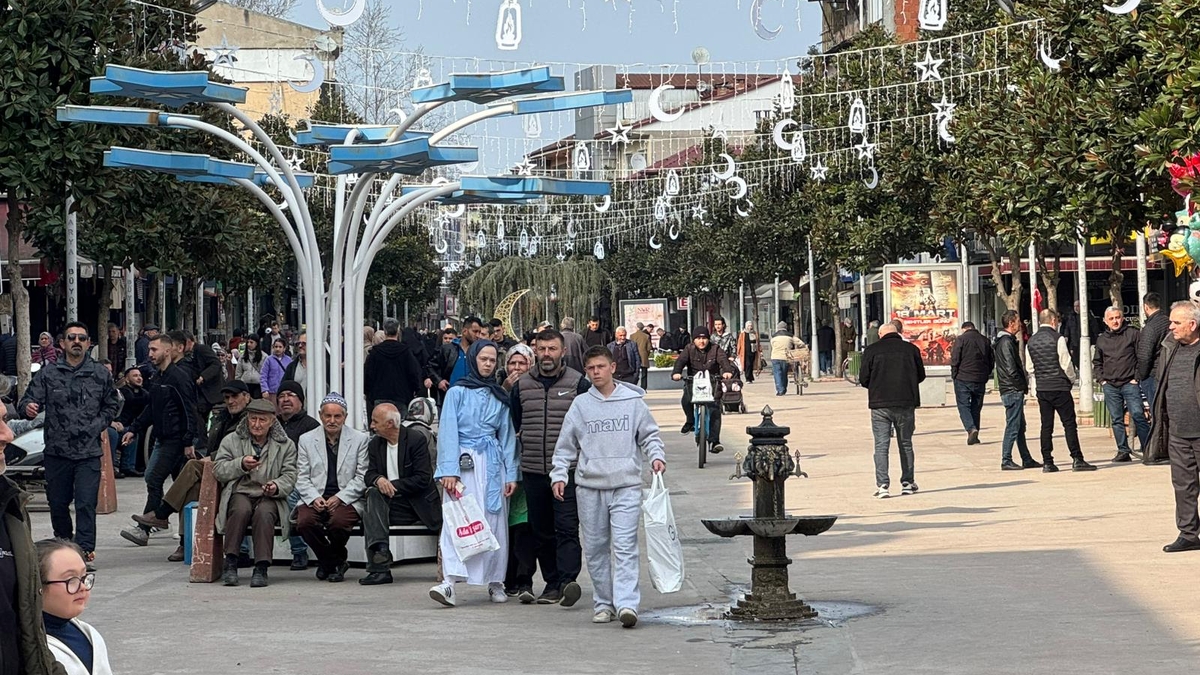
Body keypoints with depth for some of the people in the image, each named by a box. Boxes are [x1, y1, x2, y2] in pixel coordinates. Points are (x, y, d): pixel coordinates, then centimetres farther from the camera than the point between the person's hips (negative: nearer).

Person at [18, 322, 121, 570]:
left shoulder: (100, 374, 5)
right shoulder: (48, 374, 2)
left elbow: (113, 405, 16)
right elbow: (28, 400, -2)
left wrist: (97, 425, 3)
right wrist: (28, 408, -25)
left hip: (89, 451, -1)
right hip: (57, 450, 1)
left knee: (86, 503, -10)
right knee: (57, 503, 11)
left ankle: (85, 547, -8)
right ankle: (63, 543, 30)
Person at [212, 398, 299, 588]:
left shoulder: (285, 445, 12)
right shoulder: (231, 441, 12)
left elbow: (290, 476, 6)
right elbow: (218, 469, 4)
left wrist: (277, 487, -17)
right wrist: (241, 465, -13)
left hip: (269, 497, 0)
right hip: (240, 493, 0)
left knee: (264, 513, -35)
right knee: (241, 509, -36)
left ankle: (261, 568, -34)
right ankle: (230, 563, -29)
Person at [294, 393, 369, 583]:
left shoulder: (359, 439, 7)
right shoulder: (306, 440, 12)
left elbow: (362, 477, 0)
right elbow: (302, 478, 8)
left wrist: (340, 498, -13)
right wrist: (314, 498, -12)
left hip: (347, 500, -2)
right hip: (315, 498, 2)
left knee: (338, 522, -34)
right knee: (304, 522, -29)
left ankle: (332, 562, 0)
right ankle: (334, 563, -1)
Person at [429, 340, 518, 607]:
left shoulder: (500, 397, 14)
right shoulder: (457, 392, 3)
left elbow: (507, 436, 13)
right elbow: (448, 432, -4)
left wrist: (511, 473, 6)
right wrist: (449, 470, -13)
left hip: (493, 464, 4)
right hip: (464, 463, -4)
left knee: (495, 523, 3)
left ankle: (495, 581, 10)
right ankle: (451, 582, -21)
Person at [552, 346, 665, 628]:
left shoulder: (633, 401, 3)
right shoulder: (580, 404, 7)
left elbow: (649, 435, 11)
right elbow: (566, 445, 11)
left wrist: (656, 456, -6)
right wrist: (559, 474, 3)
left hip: (626, 485, -2)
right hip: (589, 486, 2)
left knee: (625, 545, -12)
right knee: (595, 547, 7)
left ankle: (626, 603, -18)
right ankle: (603, 603, 17)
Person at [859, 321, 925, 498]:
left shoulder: (872, 350, -3)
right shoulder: (911, 349, 2)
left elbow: (863, 379, -2)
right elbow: (921, 376, 9)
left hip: (880, 404, -2)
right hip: (906, 404, 2)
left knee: (881, 445, 1)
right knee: (905, 444, 15)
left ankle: (882, 485, -9)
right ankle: (907, 483, 19)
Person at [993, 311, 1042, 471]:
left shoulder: (1008, 340, 17)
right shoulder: (1006, 342, -16)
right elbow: (1011, 369, -21)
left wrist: (1023, 385, 15)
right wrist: (1023, 385, -12)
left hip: (1014, 391, 11)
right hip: (1013, 390, -11)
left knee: (1020, 426, 13)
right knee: (1013, 427, -7)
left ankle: (1027, 459, 19)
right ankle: (1006, 461, -3)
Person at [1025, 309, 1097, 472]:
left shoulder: (1031, 341, 8)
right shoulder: (1057, 339, -10)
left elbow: (1029, 367, 12)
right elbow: (1066, 364, -9)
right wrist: (1072, 379, 8)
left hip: (1041, 388, 5)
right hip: (1060, 387, -5)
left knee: (1046, 425, 7)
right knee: (1069, 424, -3)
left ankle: (1047, 462, 6)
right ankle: (1077, 460, -6)